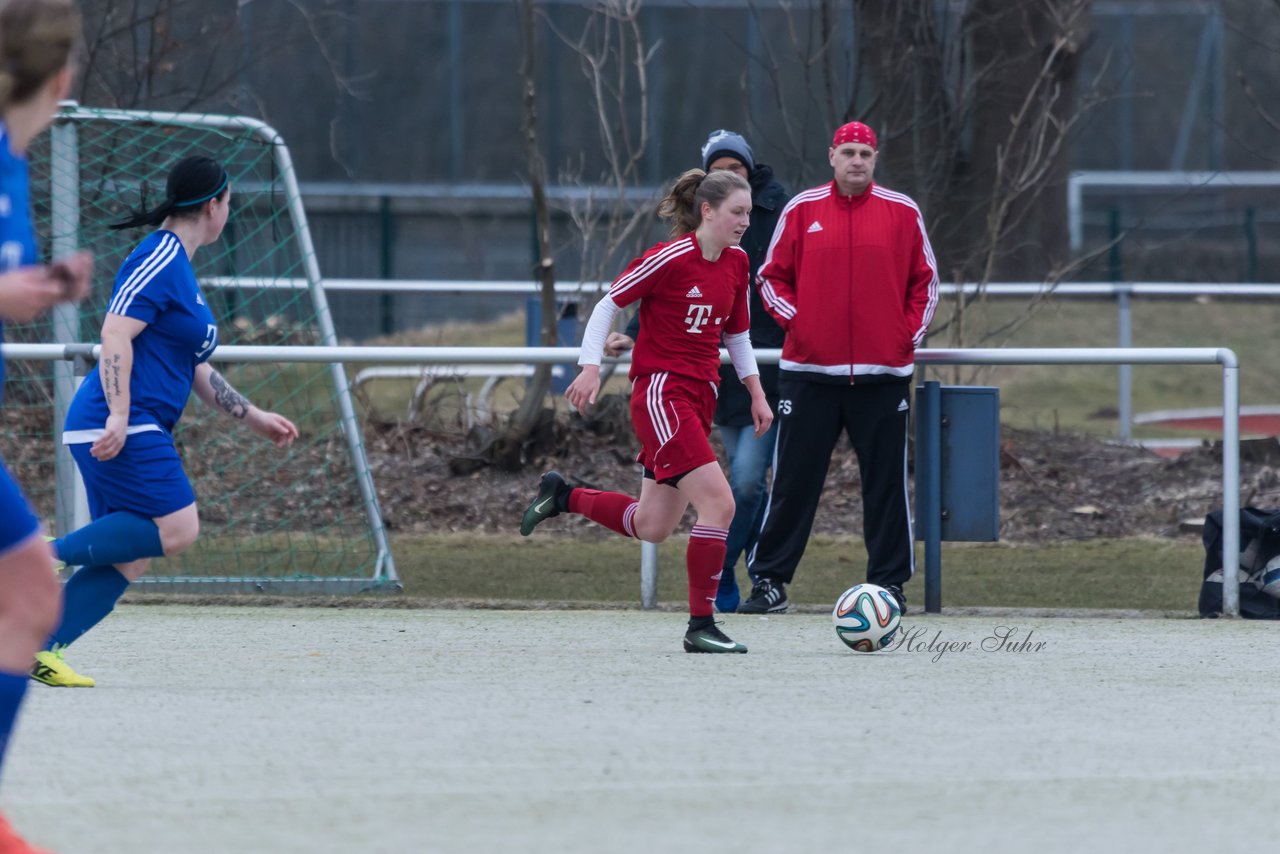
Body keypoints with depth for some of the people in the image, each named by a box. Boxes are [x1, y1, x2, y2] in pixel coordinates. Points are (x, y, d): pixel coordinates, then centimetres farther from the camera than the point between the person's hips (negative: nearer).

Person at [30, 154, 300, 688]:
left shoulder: (178, 266, 23)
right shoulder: (160, 259, -8)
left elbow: (195, 372, 30)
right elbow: (115, 334, -18)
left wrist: (253, 418, 30)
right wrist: (119, 414, -26)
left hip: (134, 430, 10)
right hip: (118, 428, -10)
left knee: (128, 559, 2)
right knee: (176, 529, -17)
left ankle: (40, 649, -5)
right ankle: (51, 555, -16)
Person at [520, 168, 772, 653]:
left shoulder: (736, 264, 9)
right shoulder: (670, 258, -13)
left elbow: (737, 335, 21)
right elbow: (608, 305, -6)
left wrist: (756, 394, 14)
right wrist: (591, 368, -14)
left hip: (698, 399, 8)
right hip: (659, 391, -8)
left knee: (651, 527, 9)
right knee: (718, 503, -18)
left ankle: (561, 496, 31)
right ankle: (700, 626, -12)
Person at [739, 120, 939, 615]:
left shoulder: (902, 213, 5)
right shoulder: (801, 211, 4)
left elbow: (924, 280, 11)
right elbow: (772, 275, 9)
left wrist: (910, 333, 0)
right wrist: (793, 321, -5)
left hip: (883, 370, 1)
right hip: (810, 370, 0)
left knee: (886, 481, 3)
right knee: (793, 479, 0)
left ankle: (890, 581, 11)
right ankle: (769, 581, 4)